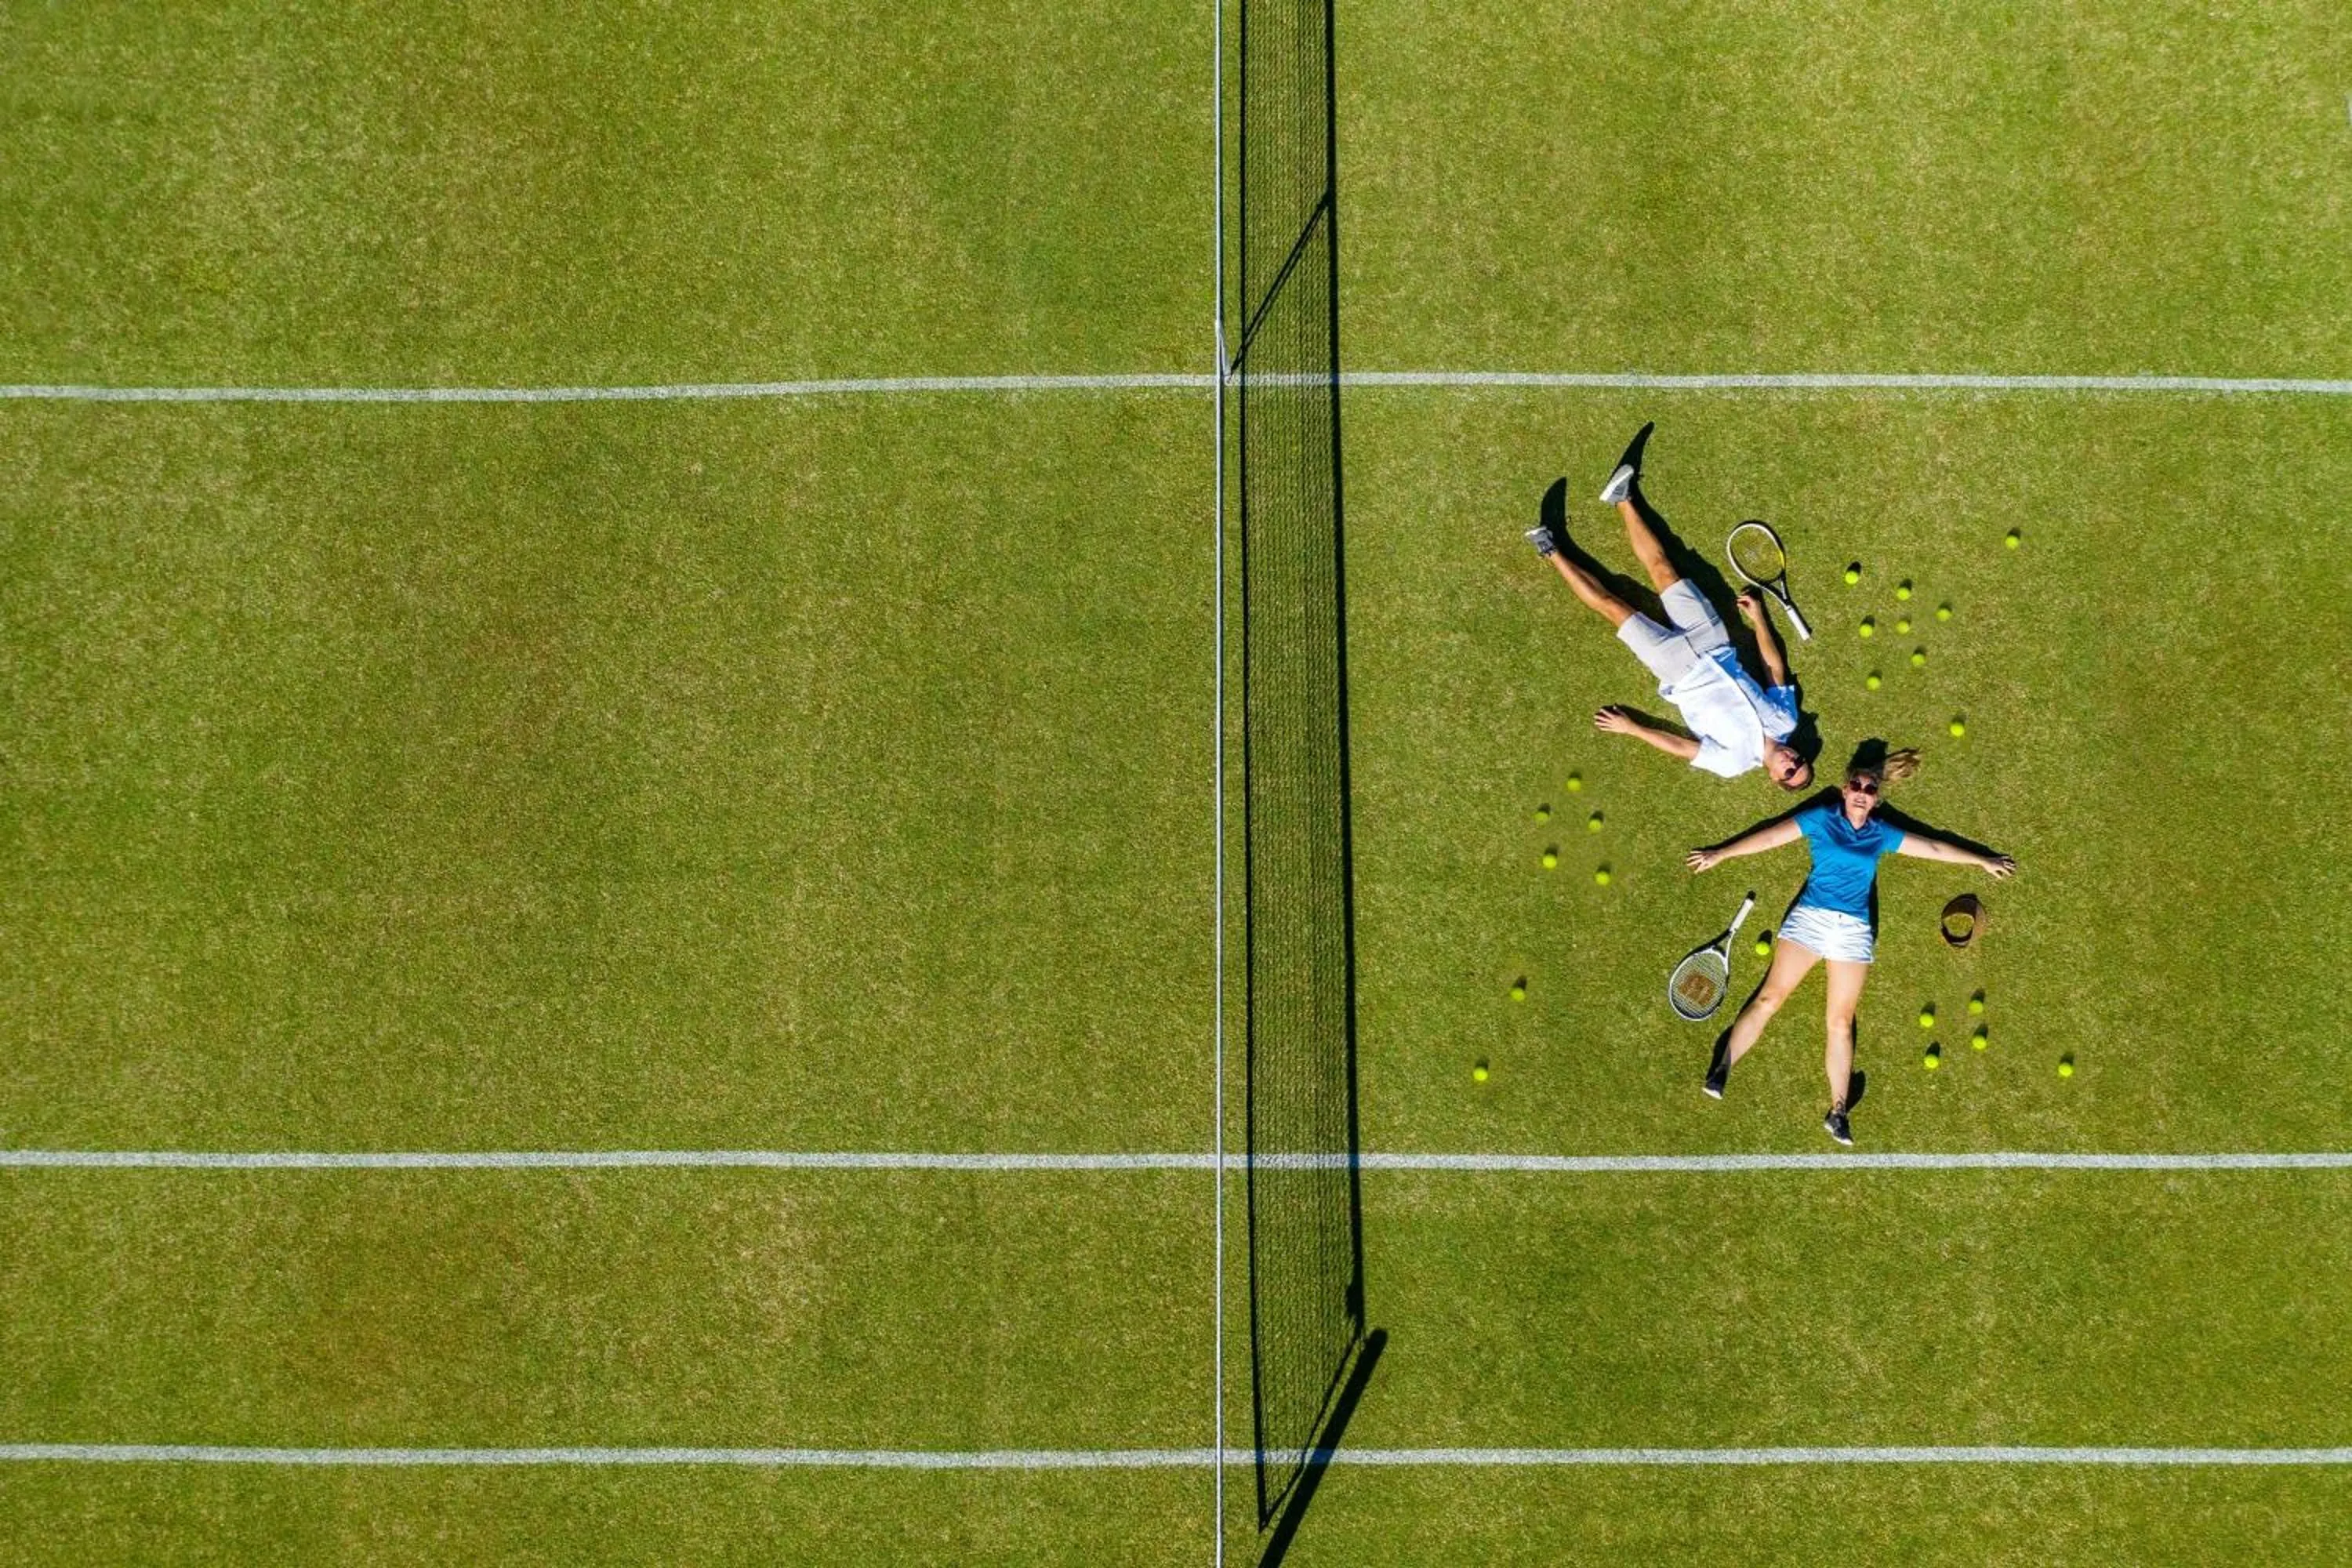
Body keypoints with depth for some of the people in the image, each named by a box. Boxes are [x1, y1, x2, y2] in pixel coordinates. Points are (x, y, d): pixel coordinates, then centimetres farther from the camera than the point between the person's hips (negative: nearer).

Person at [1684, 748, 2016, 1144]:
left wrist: (1982, 861, 27)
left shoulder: (1881, 834, 15)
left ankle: (1838, 1112, 2)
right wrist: (1720, 854, 4)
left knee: (1840, 1022, 1)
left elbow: (1934, 847, 23)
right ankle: (1722, 1069, -6)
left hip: (1854, 930, 2)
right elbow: (1770, 837, 5)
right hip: (1810, 917, -2)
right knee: (1770, 997, -9)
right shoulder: (1822, 818, 7)